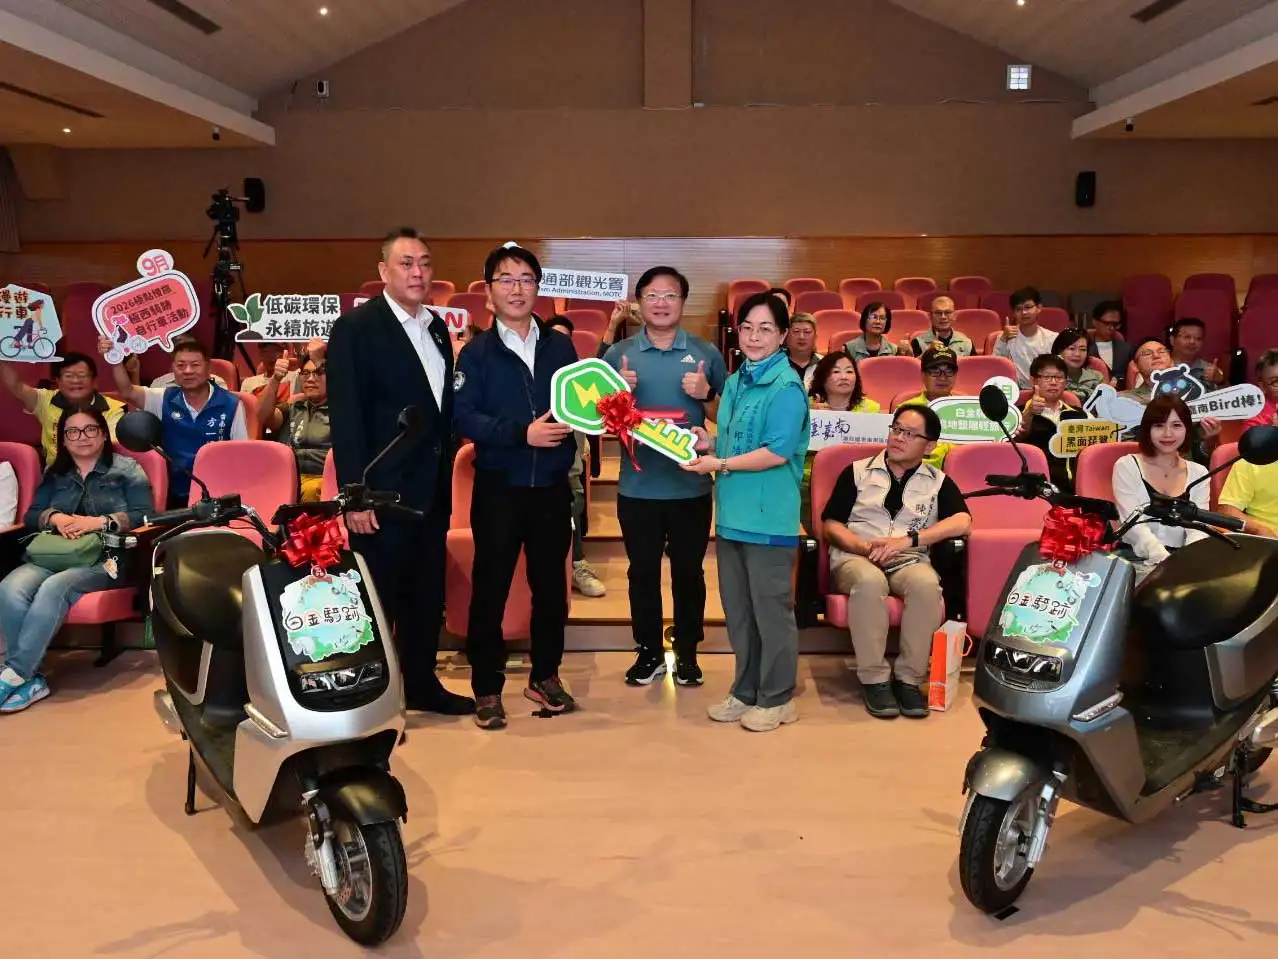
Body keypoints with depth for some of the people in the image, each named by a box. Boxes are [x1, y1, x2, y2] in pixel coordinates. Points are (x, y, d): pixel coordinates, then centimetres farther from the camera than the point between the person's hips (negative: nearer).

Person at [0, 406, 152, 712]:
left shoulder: (127, 469, 12)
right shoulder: (54, 474, 26)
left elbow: (145, 515, -1)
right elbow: (30, 517, 17)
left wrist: (99, 521, -14)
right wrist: (55, 518, -6)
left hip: (105, 557, -4)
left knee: (55, 587, -36)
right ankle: (30, 679, -29)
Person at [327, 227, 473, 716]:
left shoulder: (437, 327, 12)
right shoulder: (355, 327, -9)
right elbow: (345, 417, -15)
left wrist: (446, 475, 12)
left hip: (432, 488, 7)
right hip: (383, 491, -7)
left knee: (427, 596, 15)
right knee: (377, 599, 2)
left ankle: (421, 685, 29)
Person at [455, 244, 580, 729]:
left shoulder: (561, 346, 8)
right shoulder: (476, 352, -1)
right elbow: (465, 417, -11)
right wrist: (522, 432, -22)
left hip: (552, 485, 3)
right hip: (499, 486, -3)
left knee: (551, 583, 12)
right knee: (491, 586, 3)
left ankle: (545, 675, 28)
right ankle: (487, 686, 15)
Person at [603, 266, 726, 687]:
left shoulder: (706, 353, 2)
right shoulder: (618, 354, 2)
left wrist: (706, 395, -13)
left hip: (691, 485, 0)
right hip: (638, 485, 1)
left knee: (688, 571, 10)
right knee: (642, 571, 11)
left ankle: (687, 653, 25)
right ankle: (649, 651, 26)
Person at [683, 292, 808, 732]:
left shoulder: (787, 386, -12)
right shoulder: (735, 382, 13)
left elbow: (778, 452, -20)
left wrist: (719, 464, -16)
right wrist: (707, 443, 3)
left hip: (768, 517, -8)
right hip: (731, 512, 8)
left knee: (771, 609, 4)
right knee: (737, 609, 15)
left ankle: (777, 698, 18)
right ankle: (746, 690, 29)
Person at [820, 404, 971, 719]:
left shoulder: (938, 482, 13)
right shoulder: (857, 472, 11)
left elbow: (961, 522, -5)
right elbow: (831, 524, 7)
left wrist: (909, 540, -16)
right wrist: (865, 547, -13)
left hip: (909, 561, 1)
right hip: (855, 557, -1)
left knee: (927, 583, -35)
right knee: (870, 581, -38)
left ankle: (909, 678, -23)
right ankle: (874, 678, -27)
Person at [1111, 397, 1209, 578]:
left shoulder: (1199, 473, 13)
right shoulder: (1127, 466, 2)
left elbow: (1198, 527, 2)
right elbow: (1133, 524, -9)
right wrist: (1167, 561, -24)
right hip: (1136, 561, -3)